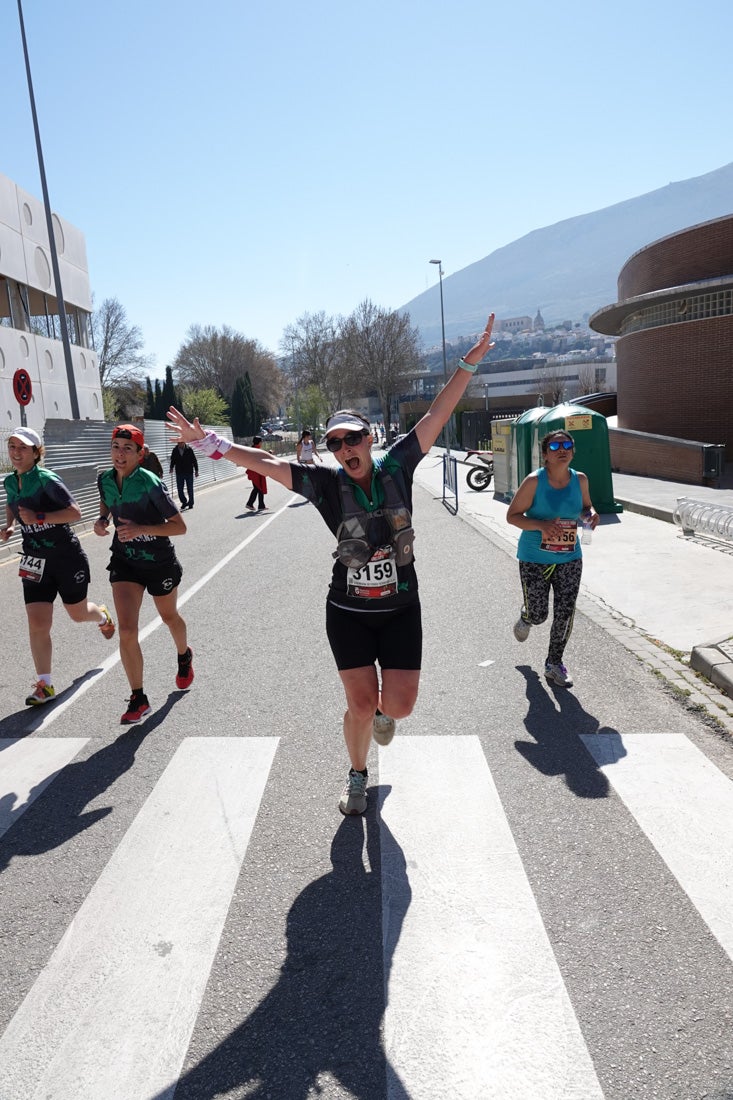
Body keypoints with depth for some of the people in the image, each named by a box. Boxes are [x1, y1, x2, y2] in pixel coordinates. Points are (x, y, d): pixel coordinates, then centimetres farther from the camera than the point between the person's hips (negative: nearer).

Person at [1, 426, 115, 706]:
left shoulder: (46, 480, -17)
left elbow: (75, 512, -22)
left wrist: (38, 517, -28)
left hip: (68, 558, -5)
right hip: (35, 562, 5)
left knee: (78, 614, 14)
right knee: (37, 624, -4)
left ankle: (103, 615, 52)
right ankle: (44, 685, 7)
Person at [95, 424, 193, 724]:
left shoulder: (150, 483, -22)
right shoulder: (105, 480, -6)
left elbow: (180, 526, -20)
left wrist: (140, 529, -31)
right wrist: (102, 520, -2)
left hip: (159, 562, -3)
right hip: (125, 562, 3)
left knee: (169, 617, 21)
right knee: (126, 630, -10)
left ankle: (184, 657, 55)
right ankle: (138, 699, 3)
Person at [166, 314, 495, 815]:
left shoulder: (397, 466, -6)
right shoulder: (325, 483, -9)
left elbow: (437, 415, -7)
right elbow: (266, 462, -12)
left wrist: (470, 362, -11)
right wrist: (210, 442, -19)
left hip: (401, 609, 1)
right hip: (348, 612, -1)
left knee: (399, 704, -2)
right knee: (360, 704, 3)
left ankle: (383, 710, 39)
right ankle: (358, 776, 32)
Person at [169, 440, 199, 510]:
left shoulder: (189, 449, -6)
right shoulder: (175, 450, 1)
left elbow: (194, 460, -2)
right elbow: (173, 460, 11)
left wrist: (196, 470, -4)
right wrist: (171, 468, -6)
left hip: (189, 473, -2)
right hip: (179, 473, 2)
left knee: (190, 489, 6)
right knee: (180, 489, 0)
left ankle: (190, 503, 19)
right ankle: (184, 502, 16)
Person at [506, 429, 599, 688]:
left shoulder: (580, 479, -2)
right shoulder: (534, 481, -15)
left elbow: (586, 506, 16)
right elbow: (512, 515, -12)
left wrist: (591, 515, -8)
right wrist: (541, 525, -27)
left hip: (570, 559, 4)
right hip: (535, 559, -3)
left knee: (565, 614, 2)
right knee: (538, 614, 4)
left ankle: (554, 664, 22)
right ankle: (525, 618, 44)